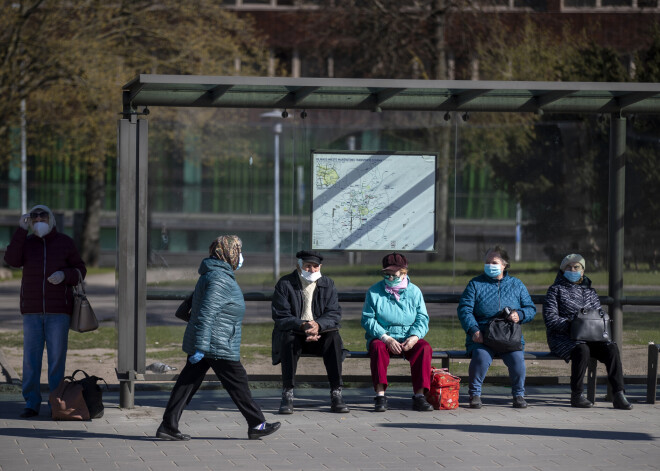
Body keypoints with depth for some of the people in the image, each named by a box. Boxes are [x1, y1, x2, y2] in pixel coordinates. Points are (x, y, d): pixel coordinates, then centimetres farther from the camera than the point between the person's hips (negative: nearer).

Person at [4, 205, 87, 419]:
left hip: (58, 311, -1)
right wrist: (21, 230, -15)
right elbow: (11, 260, -16)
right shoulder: (26, 242, 4)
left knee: (57, 358, -2)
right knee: (30, 358, -2)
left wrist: (64, 275, -18)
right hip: (32, 310, 1)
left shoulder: (65, 242, 1)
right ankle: (31, 404, 3)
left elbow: (80, 271, 4)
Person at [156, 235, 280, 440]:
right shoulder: (220, 279, -17)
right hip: (218, 347, -10)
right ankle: (257, 425, 10)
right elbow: (206, 313, -24)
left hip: (204, 346, 10)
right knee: (238, 383, 1)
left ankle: (168, 426, 6)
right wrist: (201, 347, -26)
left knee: (188, 383, 7)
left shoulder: (213, 274, 17)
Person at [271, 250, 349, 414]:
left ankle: (336, 393, -28)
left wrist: (318, 325, -26)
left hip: (320, 333, 2)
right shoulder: (285, 284, -3)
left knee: (334, 338, -30)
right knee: (288, 339, -36)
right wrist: (303, 326, -28)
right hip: (293, 333, -2)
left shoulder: (327, 284, 5)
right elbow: (280, 316, -10)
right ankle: (287, 394, -33)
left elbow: (334, 314, -3)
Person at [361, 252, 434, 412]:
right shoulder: (374, 292, 4)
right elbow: (368, 320, -3)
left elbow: (422, 318, 4)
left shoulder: (414, 291, 9)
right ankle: (380, 395, -37)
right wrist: (386, 338, -18)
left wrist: (414, 336, -17)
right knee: (378, 347, -36)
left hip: (408, 340, 1)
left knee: (424, 348, -29)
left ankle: (419, 395, -28)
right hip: (382, 337, -1)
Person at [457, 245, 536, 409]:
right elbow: (464, 309, 1)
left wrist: (520, 315, -9)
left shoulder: (516, 285, 16)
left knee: (517, 357, -29)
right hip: (482, 337, -1)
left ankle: (519, 395, -8)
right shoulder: (475, 284, 11)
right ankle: (475, 394, -13)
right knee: (481, 356, -33)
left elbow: (531, 309, 15)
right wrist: (473, 330, -15)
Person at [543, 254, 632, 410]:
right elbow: (550, 318, -4)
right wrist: (570, 325, -19)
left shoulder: (589, 291, 22)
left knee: (611, 348, -25)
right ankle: (576, 395, -26)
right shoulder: (556, 290, 8)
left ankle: (619, 395, -30)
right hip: (562, 338, -4)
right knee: (582, 350, -37)